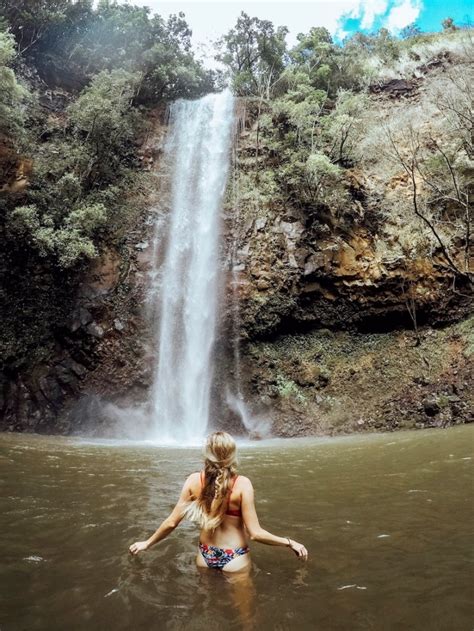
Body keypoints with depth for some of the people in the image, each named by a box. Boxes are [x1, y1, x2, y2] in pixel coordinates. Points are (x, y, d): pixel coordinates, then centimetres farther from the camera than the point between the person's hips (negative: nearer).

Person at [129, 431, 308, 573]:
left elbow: (171, 523, -9)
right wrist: (290, 542, -10)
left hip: (205, 555, 3)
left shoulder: (194, 480, -14)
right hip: (234, 558, -3)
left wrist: (147, 543, 7)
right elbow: (255, 533, -21)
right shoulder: (242, 484, -23)